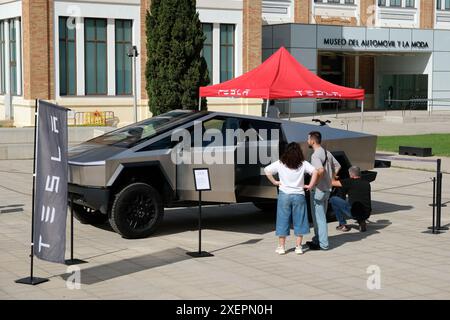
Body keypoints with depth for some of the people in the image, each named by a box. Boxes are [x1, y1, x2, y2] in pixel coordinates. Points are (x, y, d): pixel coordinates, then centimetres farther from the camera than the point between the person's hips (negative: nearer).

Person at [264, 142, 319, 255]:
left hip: (284, 195, 0)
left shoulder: (280, 163, 0)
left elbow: (267, 170, -7)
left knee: (283, 220, 8)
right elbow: (315, 171, -13)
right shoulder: (303, 164, -1)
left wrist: (274, 182, 0)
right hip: (299, 195, 0)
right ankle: (298, 247, 11)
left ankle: (281, 247, 12)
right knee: (299, 221, 10)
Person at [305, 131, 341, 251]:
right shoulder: (327, 153, 10)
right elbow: (337, 166, 20)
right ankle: (317, 240, 28)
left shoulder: (315, 155, -19)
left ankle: (322, 244, 1)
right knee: (321, 216, 18)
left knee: (319, 217, -2)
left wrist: (312, 184, -25)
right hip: (327, 189, 9)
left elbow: (320, 170, -34)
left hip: (318, 190, -9)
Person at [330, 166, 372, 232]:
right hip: (366, 214, 6)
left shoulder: (350, 182, -5)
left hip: (354, 213, -6)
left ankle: (343, 225, 10)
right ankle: (362, 222, 14)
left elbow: (333, 183, 2)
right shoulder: (367, 184, 12)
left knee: (333, 199, 9)